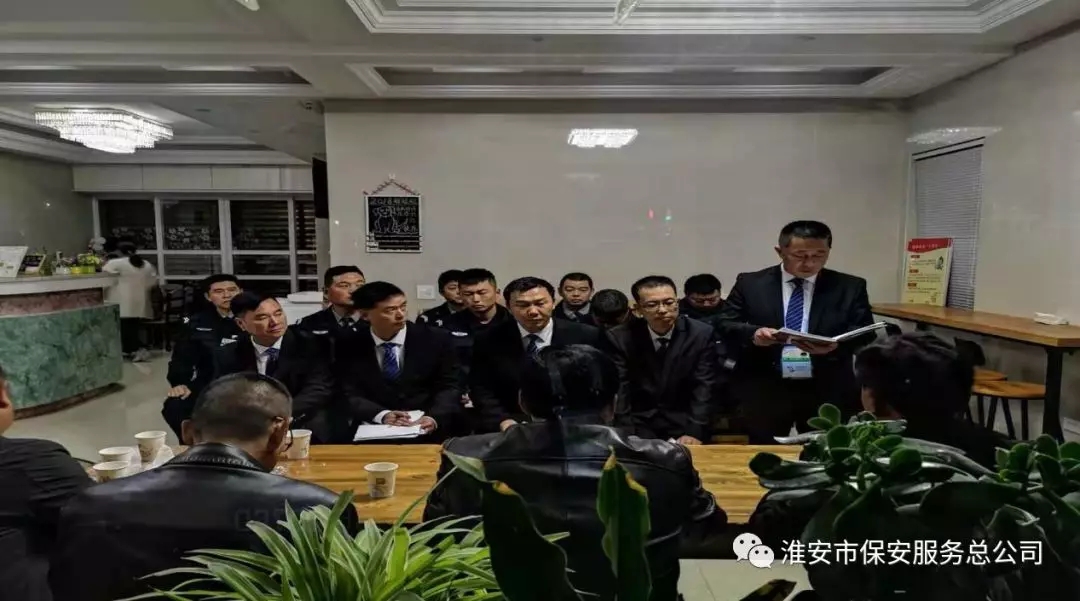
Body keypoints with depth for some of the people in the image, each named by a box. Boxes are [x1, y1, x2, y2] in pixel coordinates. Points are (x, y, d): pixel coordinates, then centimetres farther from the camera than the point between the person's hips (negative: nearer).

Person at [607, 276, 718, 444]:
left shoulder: (701, 334, -5)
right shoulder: (619, 338, -6)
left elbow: (704, 388, -8)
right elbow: (618, 391, -9)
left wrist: (695, 432, -21)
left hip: (683, 424, 1)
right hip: (638, 424, 0)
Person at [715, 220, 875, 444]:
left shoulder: (851, 287, 4)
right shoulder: (750, 284, 2)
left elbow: (866, 335, -1)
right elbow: (723, 325, -1)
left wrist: (835, 346, -23)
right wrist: (753, 334, -22)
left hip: (828, 393, 1)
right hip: (763, 391, 0)